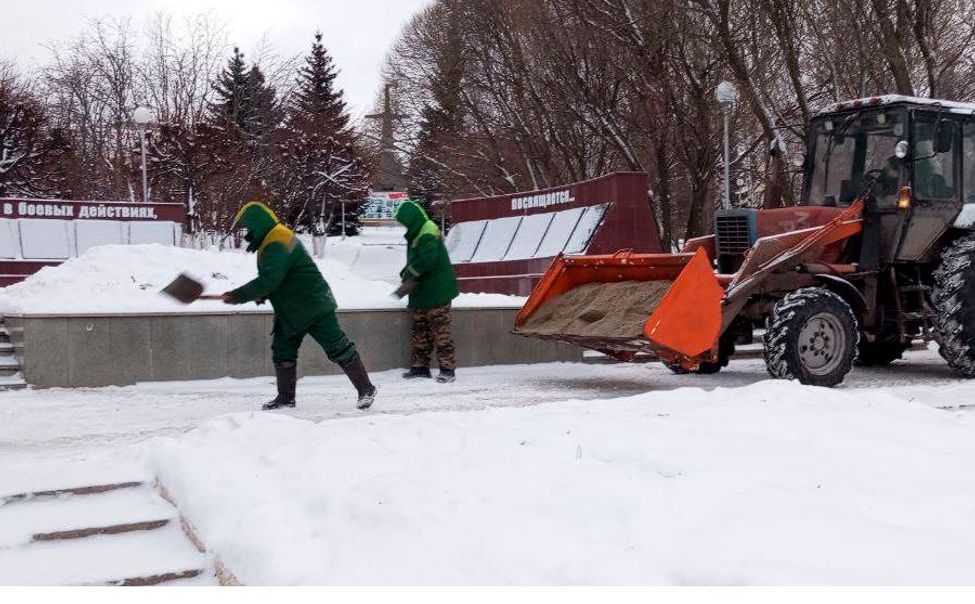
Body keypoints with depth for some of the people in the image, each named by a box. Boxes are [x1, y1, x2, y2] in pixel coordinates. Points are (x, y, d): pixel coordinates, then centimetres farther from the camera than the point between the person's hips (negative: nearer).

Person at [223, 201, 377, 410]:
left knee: (337, 347, -5)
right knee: (282, 350, 11)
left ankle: (366, 389, 1)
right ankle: (286, 397, 19)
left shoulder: (277, 244, -21)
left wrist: (238, 296, -22)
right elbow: (272, 277, 21)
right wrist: (262, 294, 2)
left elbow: (269, 280, -29)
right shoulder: (272, 240, 13)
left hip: (313, 306, -11)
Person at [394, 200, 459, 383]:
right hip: (421, 293, 10)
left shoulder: (428, 233, -16)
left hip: (436, 292, -10)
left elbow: (427, 259, -27)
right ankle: (420, 366, 19)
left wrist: (409, 276, -16)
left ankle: (448, 368, -5)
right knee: (419, 330, 13)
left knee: (440, 330, -9)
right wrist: (407, 278, 2)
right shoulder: (416, 234, 15)